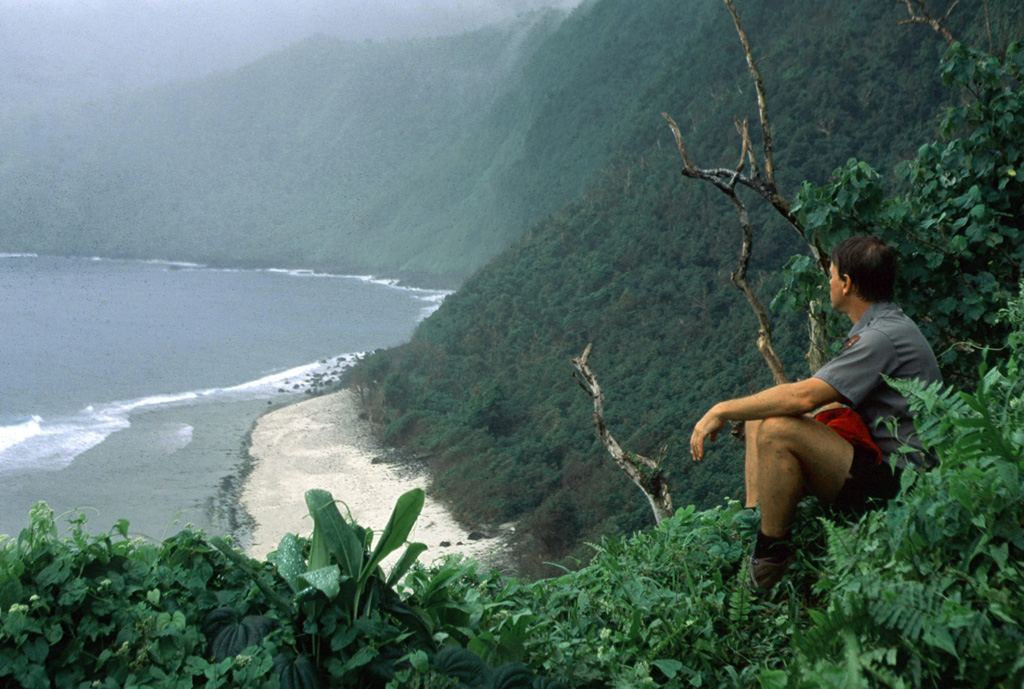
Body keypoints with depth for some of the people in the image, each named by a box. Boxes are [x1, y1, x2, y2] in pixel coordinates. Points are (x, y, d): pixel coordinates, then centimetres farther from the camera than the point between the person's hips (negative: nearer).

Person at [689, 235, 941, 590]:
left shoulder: (884, 337, -20)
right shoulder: (883, 326, 14)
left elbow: (804, 396, -29)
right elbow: (831, 399, 20)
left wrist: (723, 410, -19)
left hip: (894, 481, -11)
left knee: (777, 430, -28)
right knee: (758, 422, 11)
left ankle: (770, 557, -16)